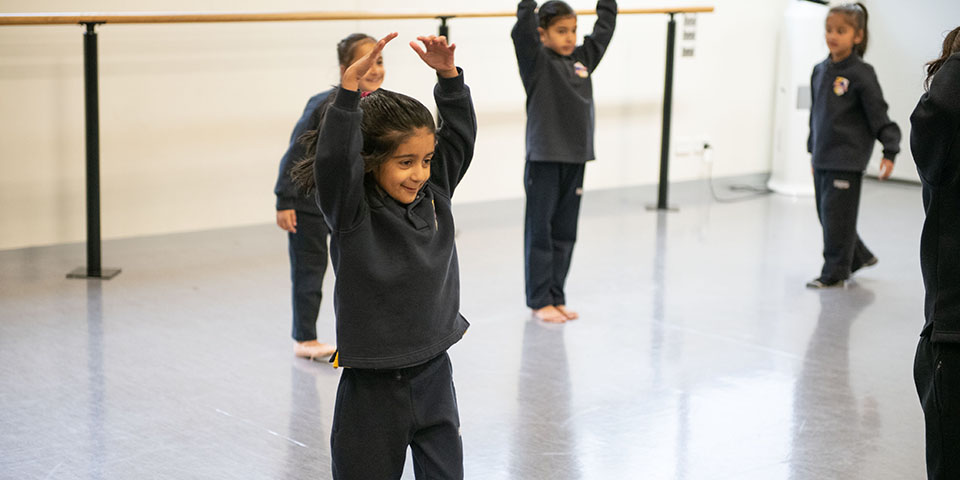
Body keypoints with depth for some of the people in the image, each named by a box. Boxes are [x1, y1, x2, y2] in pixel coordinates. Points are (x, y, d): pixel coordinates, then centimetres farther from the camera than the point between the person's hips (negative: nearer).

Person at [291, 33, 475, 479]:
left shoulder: (434, 193, 1)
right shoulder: (351, 212, -14)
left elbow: (460, 133, 4)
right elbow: (334, 158, -31)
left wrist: (448, 75, -10)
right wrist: (350, 85, -38)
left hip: (434, 373, 5)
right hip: (373, 386, -5)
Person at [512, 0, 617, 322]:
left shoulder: (583, 60, 11)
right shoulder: (536, 62, -6)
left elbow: (604, 28, 19)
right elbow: (523, 29, -21)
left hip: (575, 161, 6)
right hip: (543, 162, -6)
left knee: (564, 235, 12)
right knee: (539, 234, 2)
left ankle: (556, 298, 20)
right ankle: (539, 302, 9)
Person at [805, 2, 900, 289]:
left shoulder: (861, 74, -12)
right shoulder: (820, 71, 8)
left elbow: (879, 114, -12)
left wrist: (889, 152, -15)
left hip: (847, 160, -7)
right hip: (823, 158, 7)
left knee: (837, 216, -4)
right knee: (826, 214, 14)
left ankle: (835, 273, 8)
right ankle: (859, 257, 33)